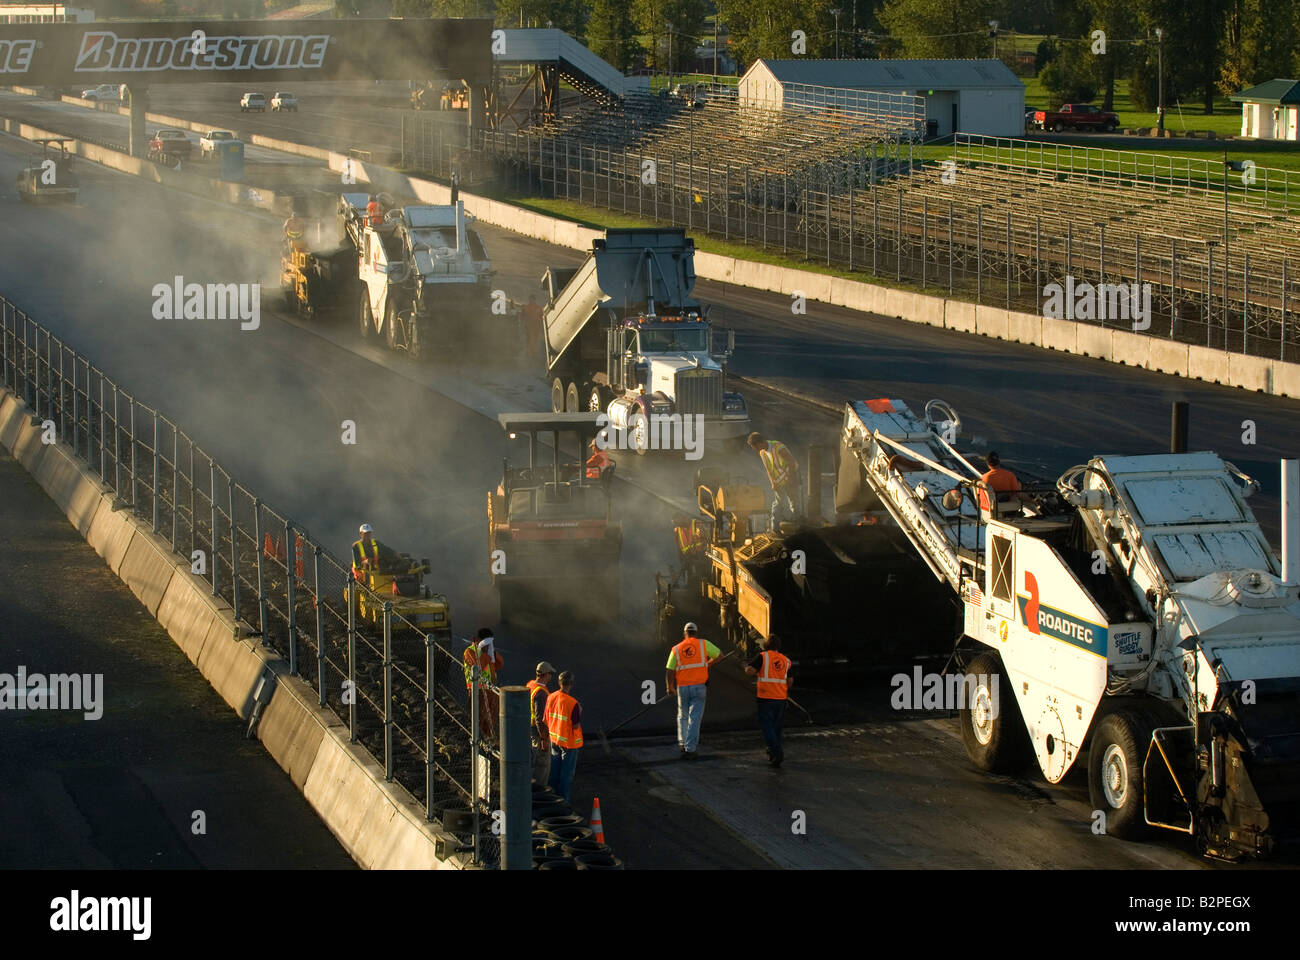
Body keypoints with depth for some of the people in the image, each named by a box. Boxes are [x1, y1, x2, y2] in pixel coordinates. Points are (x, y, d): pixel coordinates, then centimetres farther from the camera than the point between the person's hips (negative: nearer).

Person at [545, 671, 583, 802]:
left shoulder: (550, 698, -6)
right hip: (569, 742, -6)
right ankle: (565, 798, 14)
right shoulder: (573, 703, -24)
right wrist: (580, 711, -4)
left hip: (554, 739, 6)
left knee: (555, 769, 20)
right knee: (567, 771, 7)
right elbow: (576, 726, -19)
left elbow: (546, 720, 3)